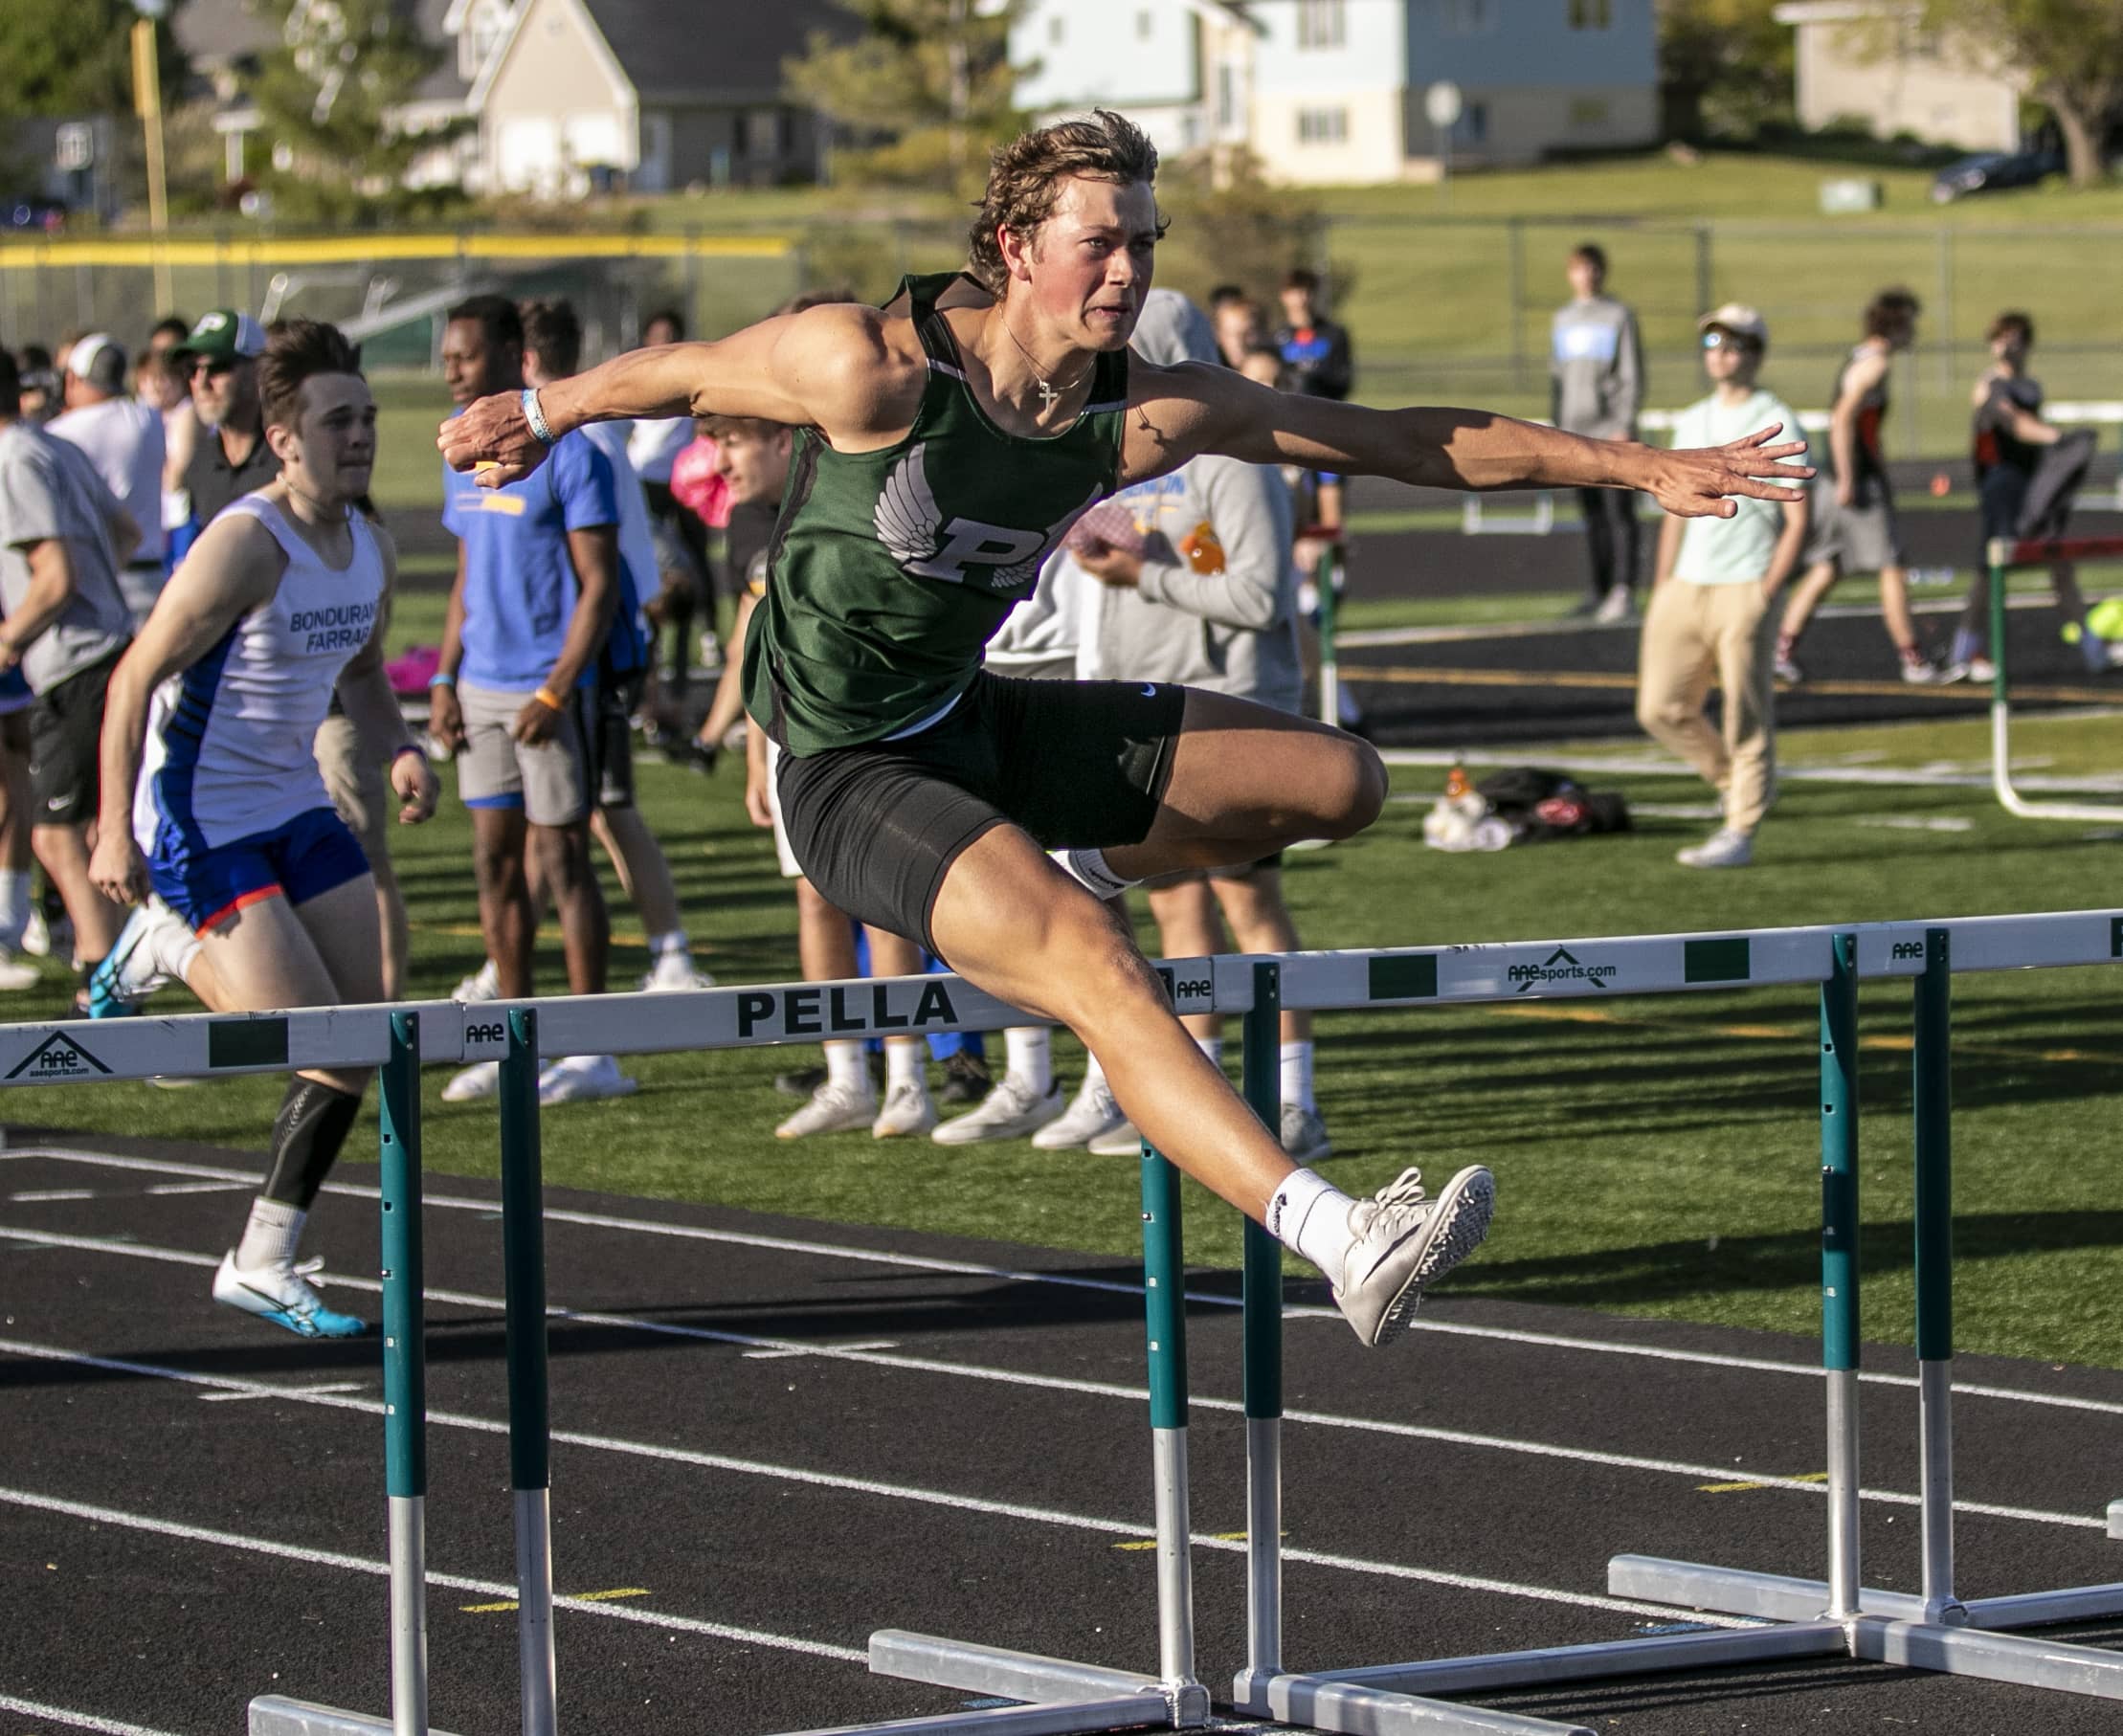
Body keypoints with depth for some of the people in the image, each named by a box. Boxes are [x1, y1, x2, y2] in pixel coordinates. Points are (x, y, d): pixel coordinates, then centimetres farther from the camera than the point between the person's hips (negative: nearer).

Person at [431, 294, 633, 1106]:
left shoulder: (567, 453, -10)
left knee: (560, 860, -5)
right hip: (481, 689, 7)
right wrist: (445, 680, 10)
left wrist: (558, 690, -18)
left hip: (549, 691, -7)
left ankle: (591, 1052, 0)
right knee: (495, 862, 7)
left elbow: (599, 584, -12)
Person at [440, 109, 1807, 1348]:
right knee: (1096, 965, -32)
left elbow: (1412, 442, -2)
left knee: (1339, 781, 5)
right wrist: (537, 419, 13)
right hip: (854, 773, -7)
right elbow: (676, 375, -4)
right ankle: (1336, 1238, -45)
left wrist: (1637, 466, -3)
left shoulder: (1150, 415, -8)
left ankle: (1063, 871, 20)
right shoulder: (873, 367, -23)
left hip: (990, 722, 7)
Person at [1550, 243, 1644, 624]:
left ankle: (1623, 591, -11)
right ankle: (1600, 591, 12)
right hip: (1577, 431, 6)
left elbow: (1632, 377, -5)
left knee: (1619, 513, -9)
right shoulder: (1562, 319, 15)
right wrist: (1557, 427, 14)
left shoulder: (1619, 317, -2)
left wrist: (1625, 425, -12)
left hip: (1611, 432, -6)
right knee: (1591, 515, 8)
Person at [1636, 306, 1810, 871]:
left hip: (1745, 590, -6)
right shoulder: (1691, 421, 15)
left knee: (1746, 715, -4)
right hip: (1686, 587, 6)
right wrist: (1659, 593, 13)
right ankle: (1735, 781, 23)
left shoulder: (1776, 423, -4)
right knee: (1661, 708, 3)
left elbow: (1796, 520, -7)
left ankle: (1739, 833, 1)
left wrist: (1766, 595, -15)